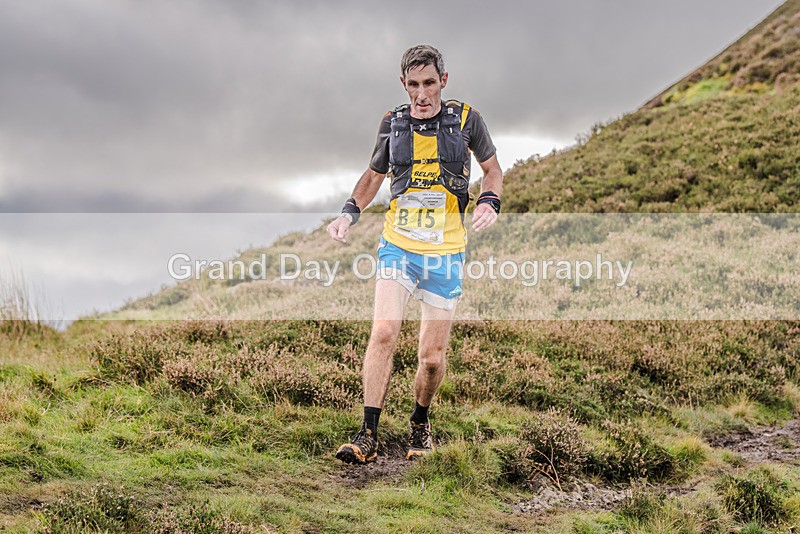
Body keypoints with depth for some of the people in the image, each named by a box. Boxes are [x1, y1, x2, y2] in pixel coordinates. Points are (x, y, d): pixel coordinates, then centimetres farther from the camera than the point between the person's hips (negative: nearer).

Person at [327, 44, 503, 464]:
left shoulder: (465, 119, 1)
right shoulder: (393, 124, 4)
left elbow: (492, 168, 14)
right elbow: (374, 175, 20)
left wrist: (489, 202, -7)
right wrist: (349, 213, 3)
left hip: (445, 254, 0)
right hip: (397, 247, 1)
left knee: (432, 357, 1)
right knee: (383, 332, -19)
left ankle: (420, 423, 29)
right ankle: (368, 436, -14)